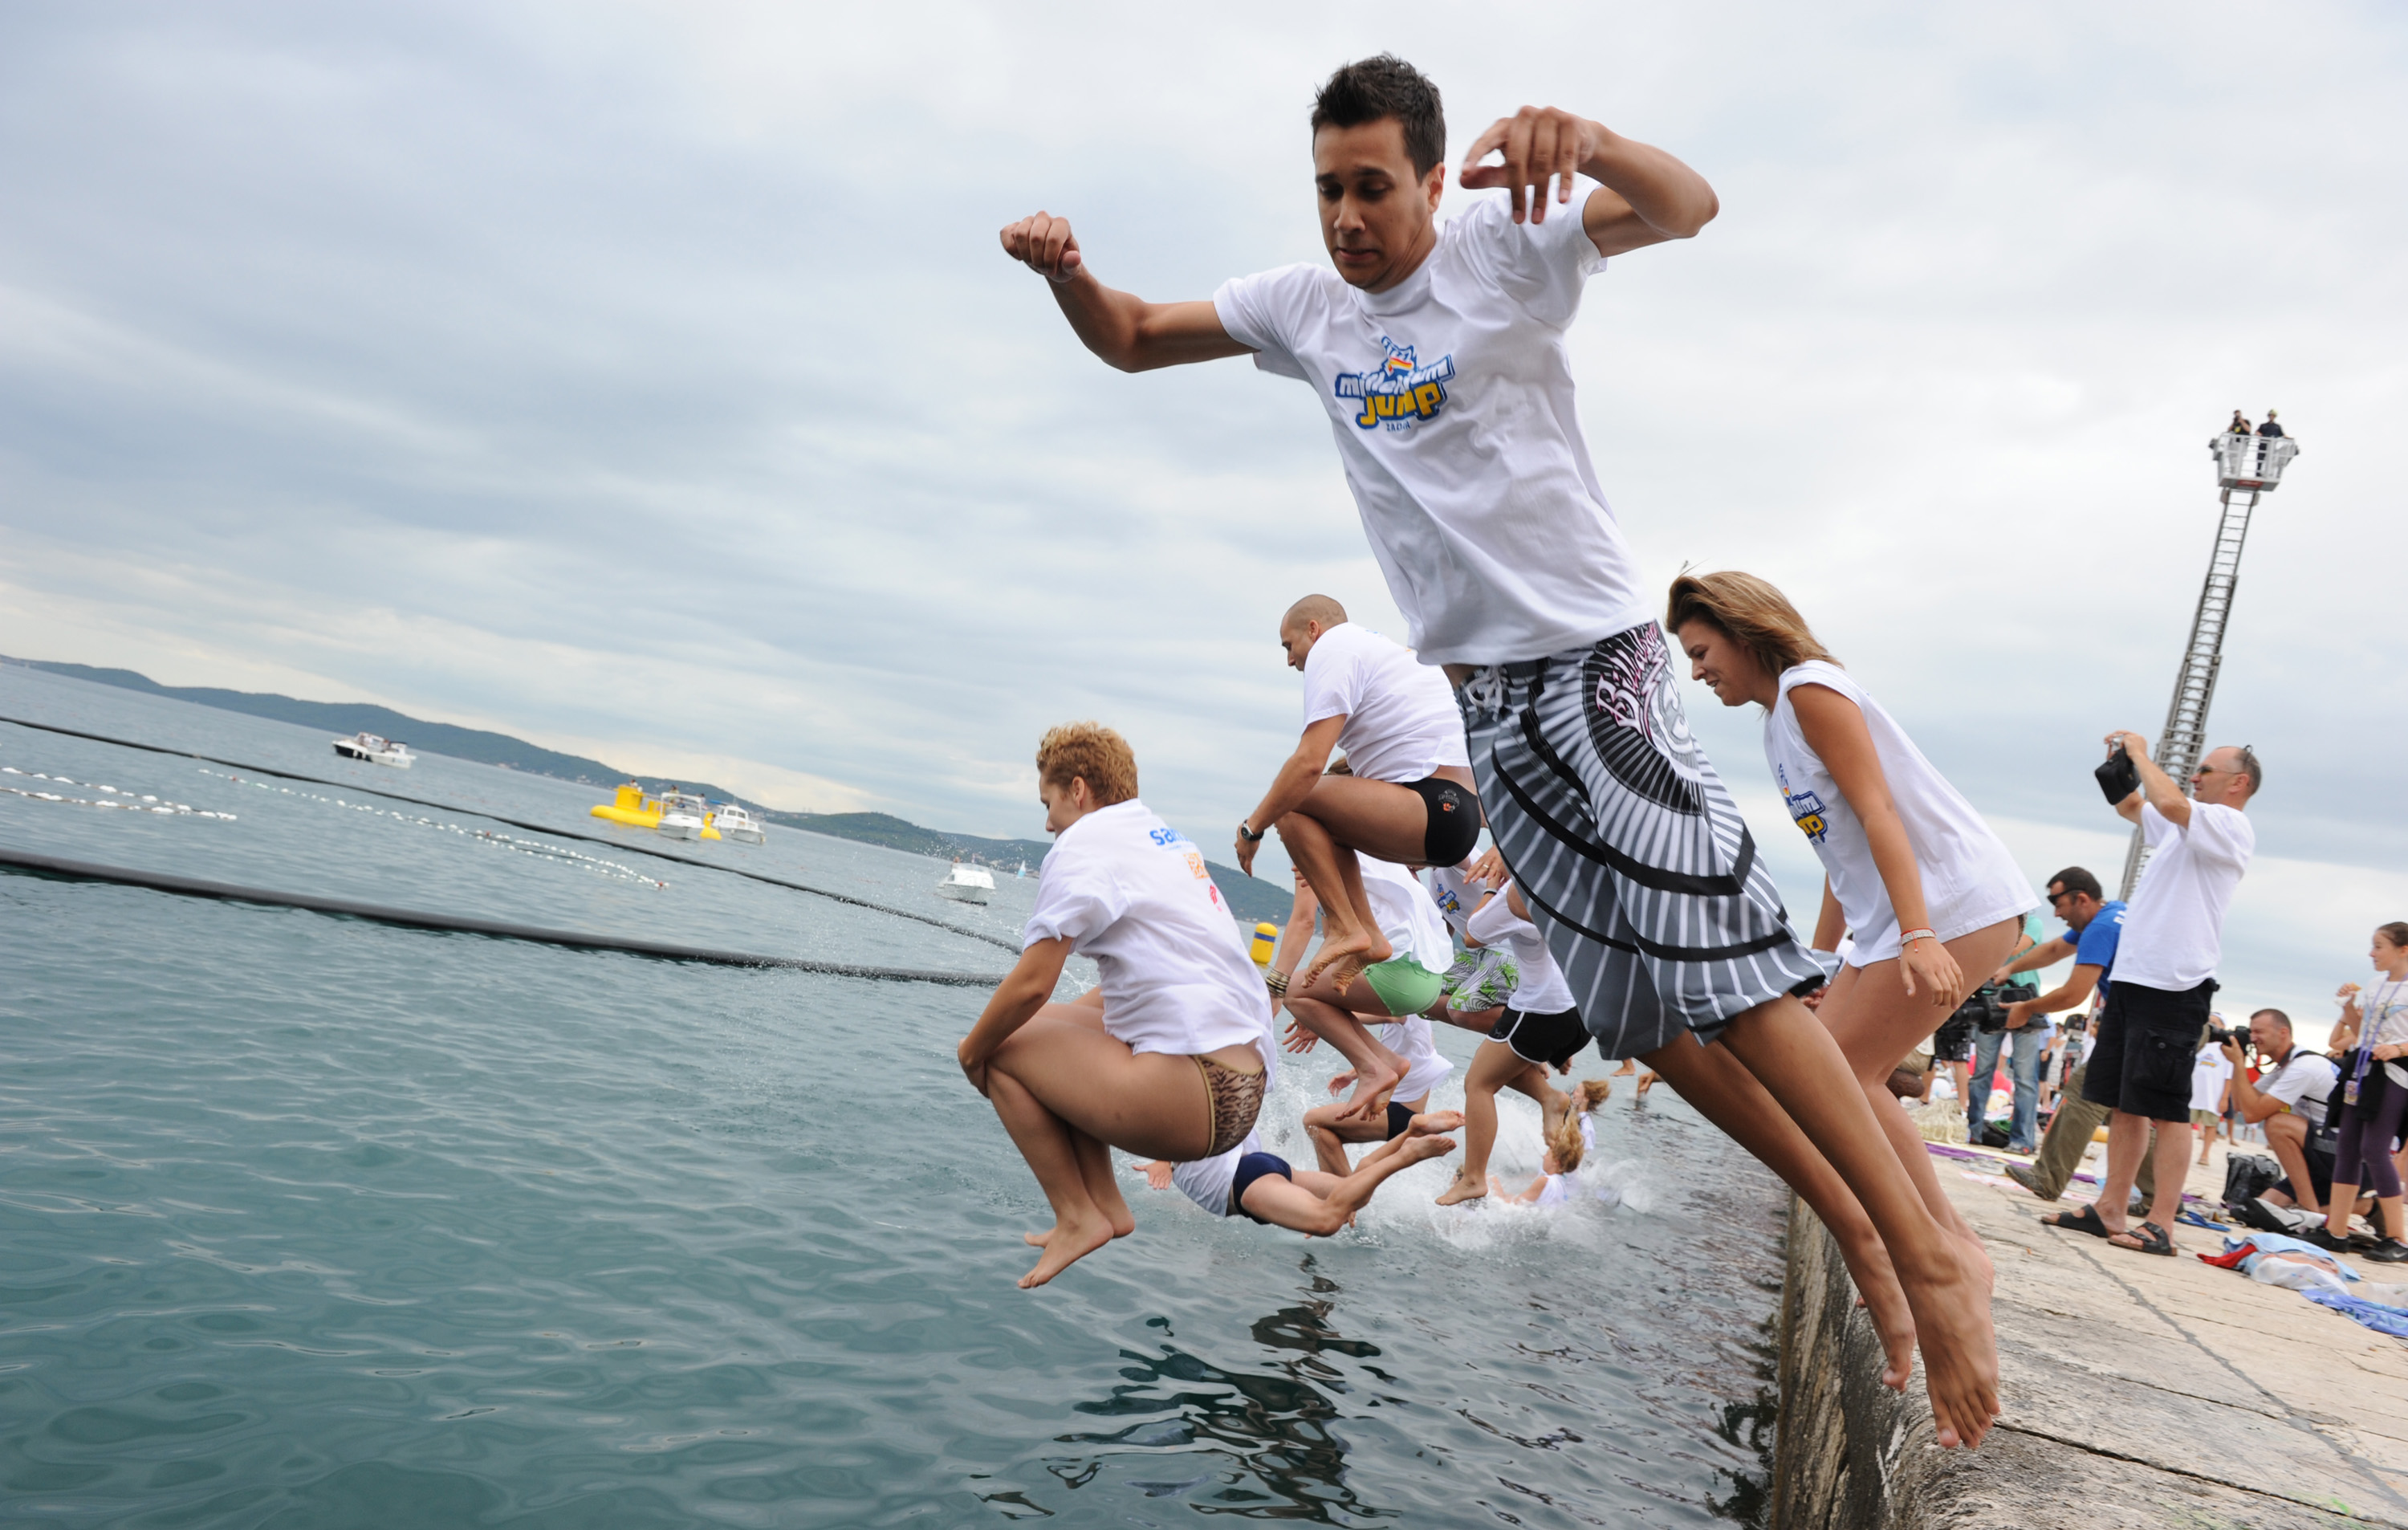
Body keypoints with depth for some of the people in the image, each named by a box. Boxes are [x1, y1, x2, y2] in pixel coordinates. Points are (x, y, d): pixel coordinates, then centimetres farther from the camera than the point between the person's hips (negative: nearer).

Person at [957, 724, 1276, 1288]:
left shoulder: (1084, 842, -5)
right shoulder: (1171, 840, 21)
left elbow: (1031, 986, -11)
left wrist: (971, 1049, 6)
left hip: (1197, 1097, -9)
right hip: (1244, 1087, 9)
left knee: (1001, 1048, 2)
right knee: (1048, 1029, 23)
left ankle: (1077, 1218, 6)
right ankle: (1106, 1204, 21)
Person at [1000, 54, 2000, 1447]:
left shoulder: (1506, 247, -6)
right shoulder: (1301, 306, 9)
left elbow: (1688, 207, -21)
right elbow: (1130, 339, 15)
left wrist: (1583, 141, -42)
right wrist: (1064, 266, -6)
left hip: (1597, 659, -6)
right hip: (1484, 696, 6)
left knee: (1722, 968, -15)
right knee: (1642, 1011, 5)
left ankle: (1932, 1257, -4)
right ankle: (1856, 1228, 18)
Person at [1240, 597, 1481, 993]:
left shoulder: (1331, 647, -3)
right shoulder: (1382, 646, 26)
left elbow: (1310, 762, -13)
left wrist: (1252, 827, -4)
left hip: (1436, 807, -10)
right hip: (1460, 810, 10)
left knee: (1292, 805, -9)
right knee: (1321, 819, 22)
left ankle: (1347, 929, -9)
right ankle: (1368, 936, 13)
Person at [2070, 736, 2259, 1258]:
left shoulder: (2230, 826, -7)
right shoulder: (2188, 827, 20)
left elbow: (2169, 803, -26)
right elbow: (2132, 806, 35)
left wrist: (2142, 753, -10)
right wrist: (2122, 762, 17)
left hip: (2174, 987, -9)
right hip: (2132, 979, 9)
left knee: (2165, 1108, -8)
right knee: (2122, 1102, 10)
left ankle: (2161, 1227, -6)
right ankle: (2110, 1209, 15)